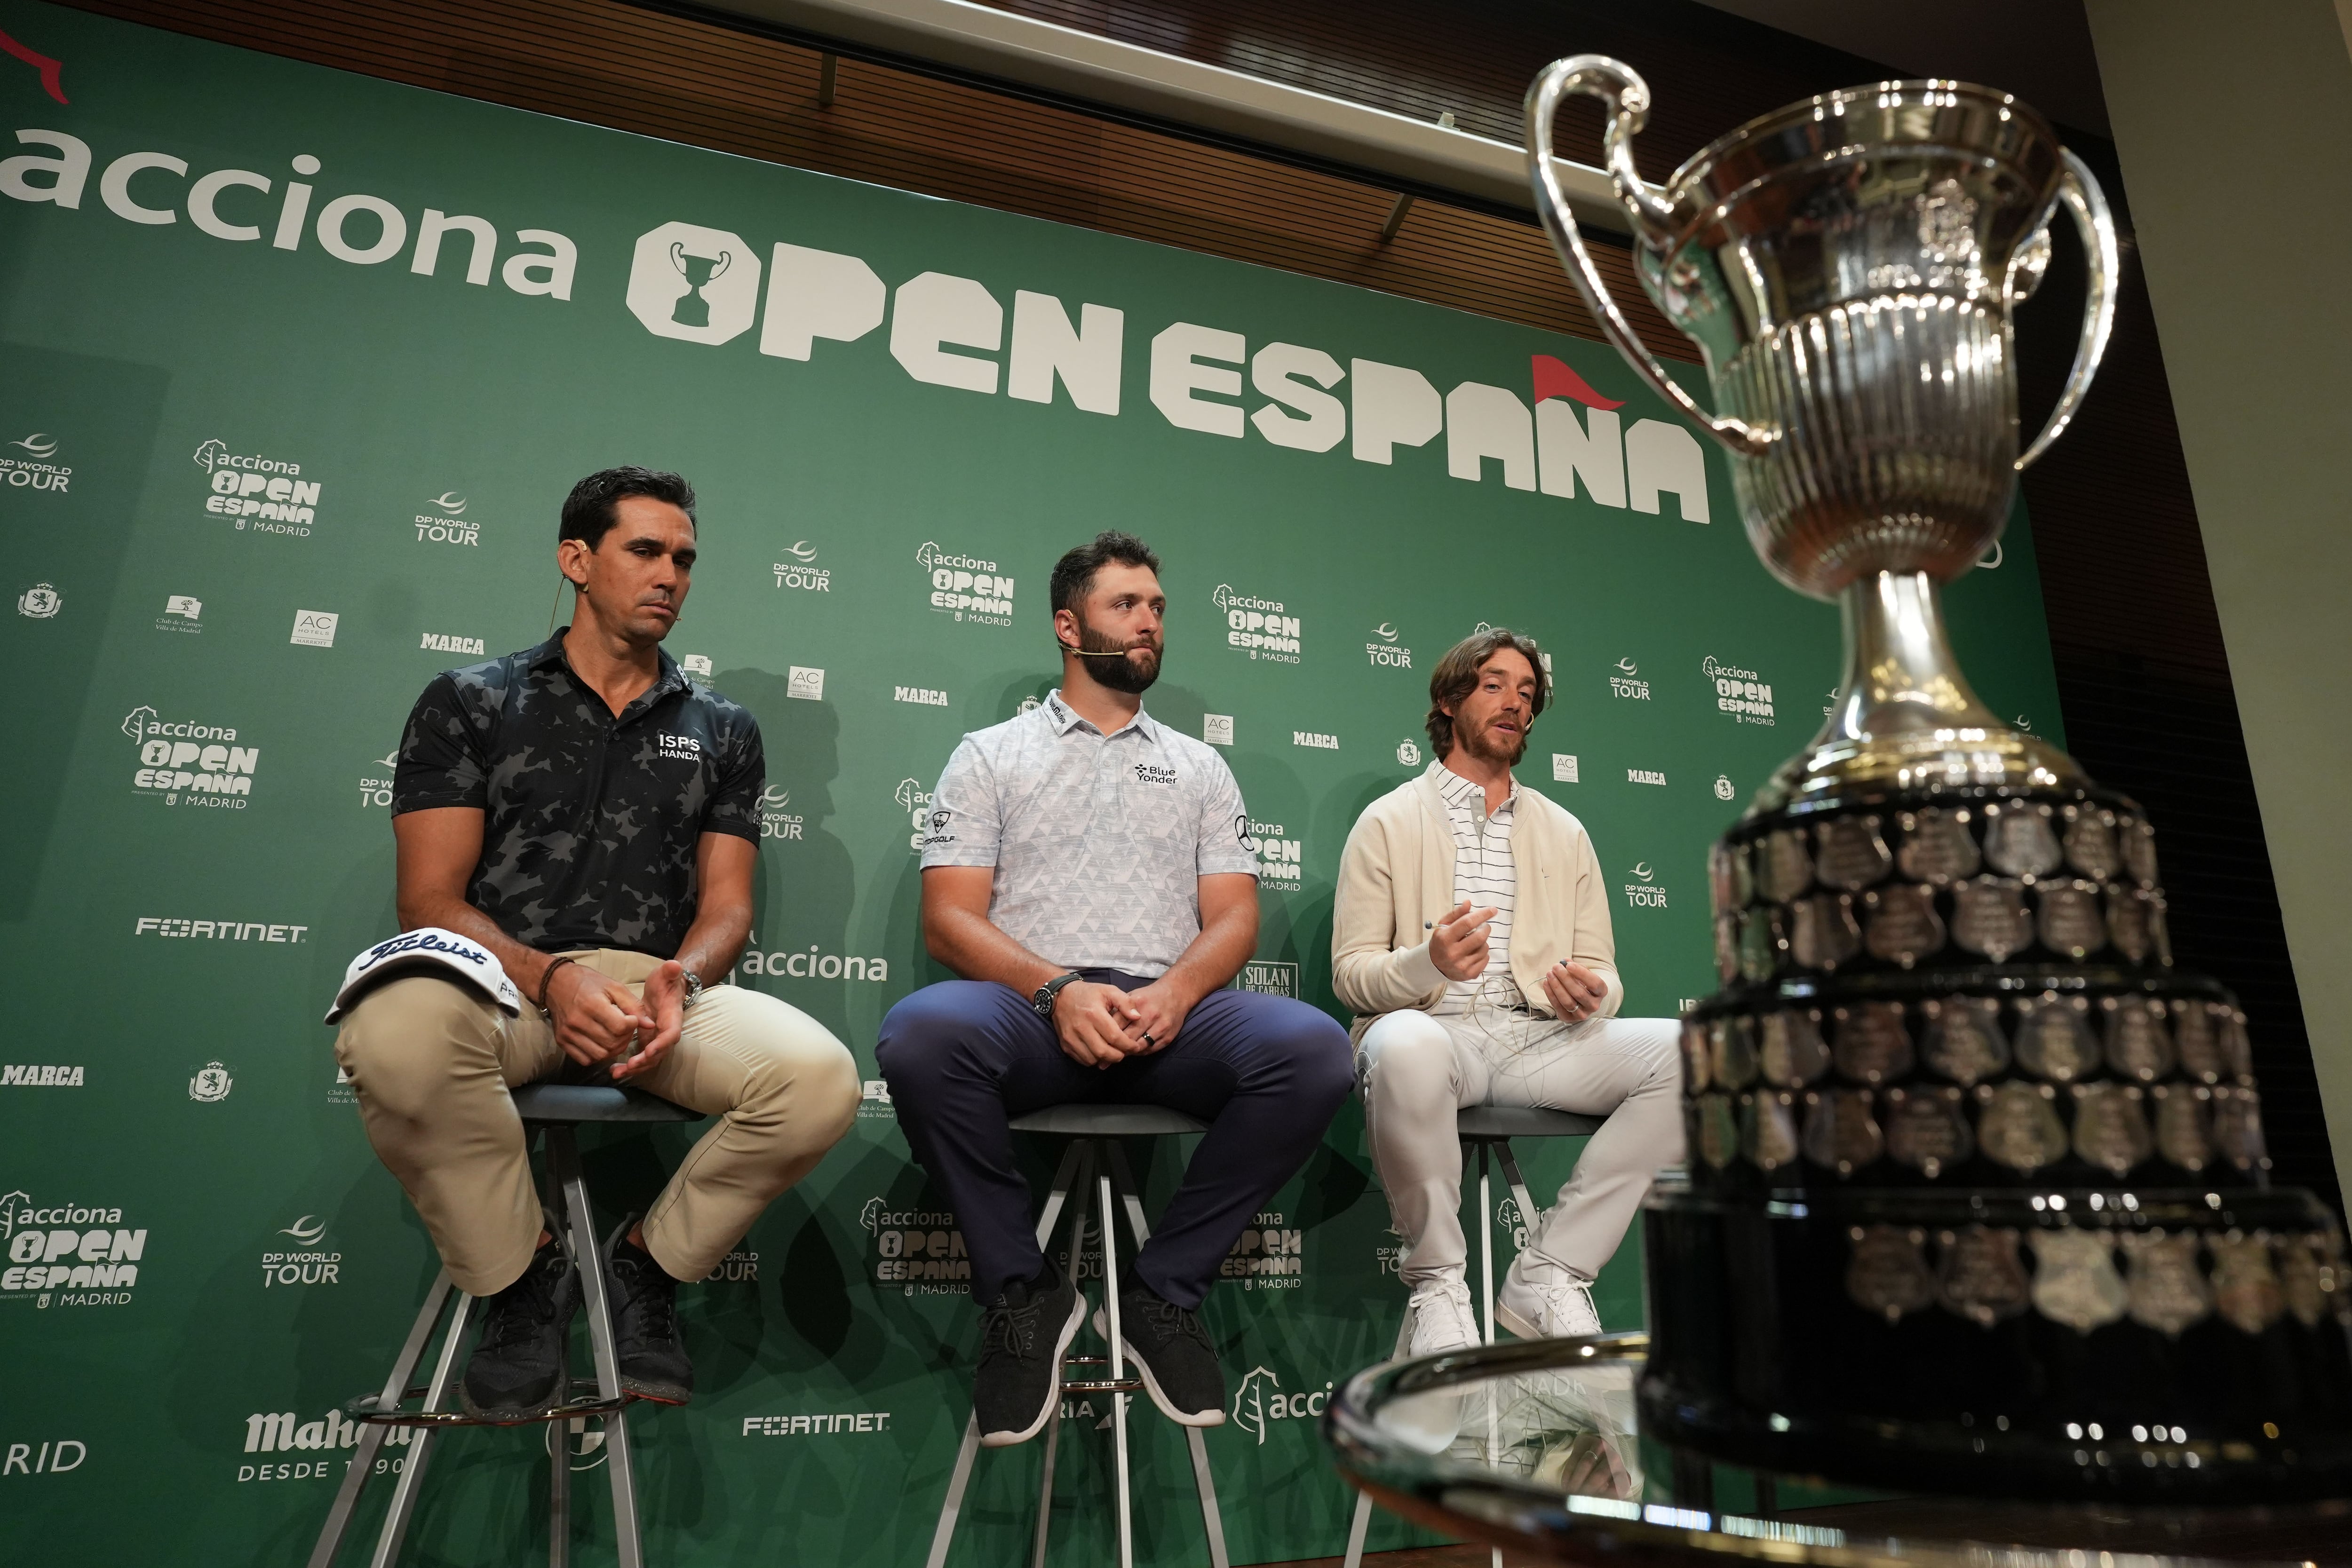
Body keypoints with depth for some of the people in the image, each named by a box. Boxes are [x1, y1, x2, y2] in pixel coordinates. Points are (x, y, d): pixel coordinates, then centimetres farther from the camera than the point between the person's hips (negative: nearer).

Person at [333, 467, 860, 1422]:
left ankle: (649, 1263, 2)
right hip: (504, 979, -1)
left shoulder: (720, 730, 18)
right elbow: (431, 897, 2)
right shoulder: (471, 702, 11)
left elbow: (726, 903, 10)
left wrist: (681, 980, -14)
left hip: (664, 989, 2)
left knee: (820, 1076, -28)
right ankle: (522, 1274, -8)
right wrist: (552, 979, -17)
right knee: (397, 1030, -38)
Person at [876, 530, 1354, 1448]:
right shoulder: (991, 755, 14)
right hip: (1031, 1009, -1)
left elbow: (1234, 917, 11)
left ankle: (1162, 1290, -7)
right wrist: (1058, 989, -16)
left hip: (1168, 1012, 2)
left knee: (1313, 1047, -29)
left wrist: (1176, 991, -12)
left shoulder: (1200, 768, 22)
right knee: (922, 1032, -36)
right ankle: (1023, 1294, -9)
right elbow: (949, 920, 3)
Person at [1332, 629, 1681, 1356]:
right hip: (1436, 1030, -4)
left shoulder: (1564, 832, 21)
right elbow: (1350, 975, 0)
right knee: (1406, 1047, -40)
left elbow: (1602, 970, 16)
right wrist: (1429, 963, -21)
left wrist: (1590, 994, -10)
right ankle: (1438, 1279, -15)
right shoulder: (1388, 821, 8)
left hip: (1539, 1037, 4)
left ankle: (1548, 1275, -13)